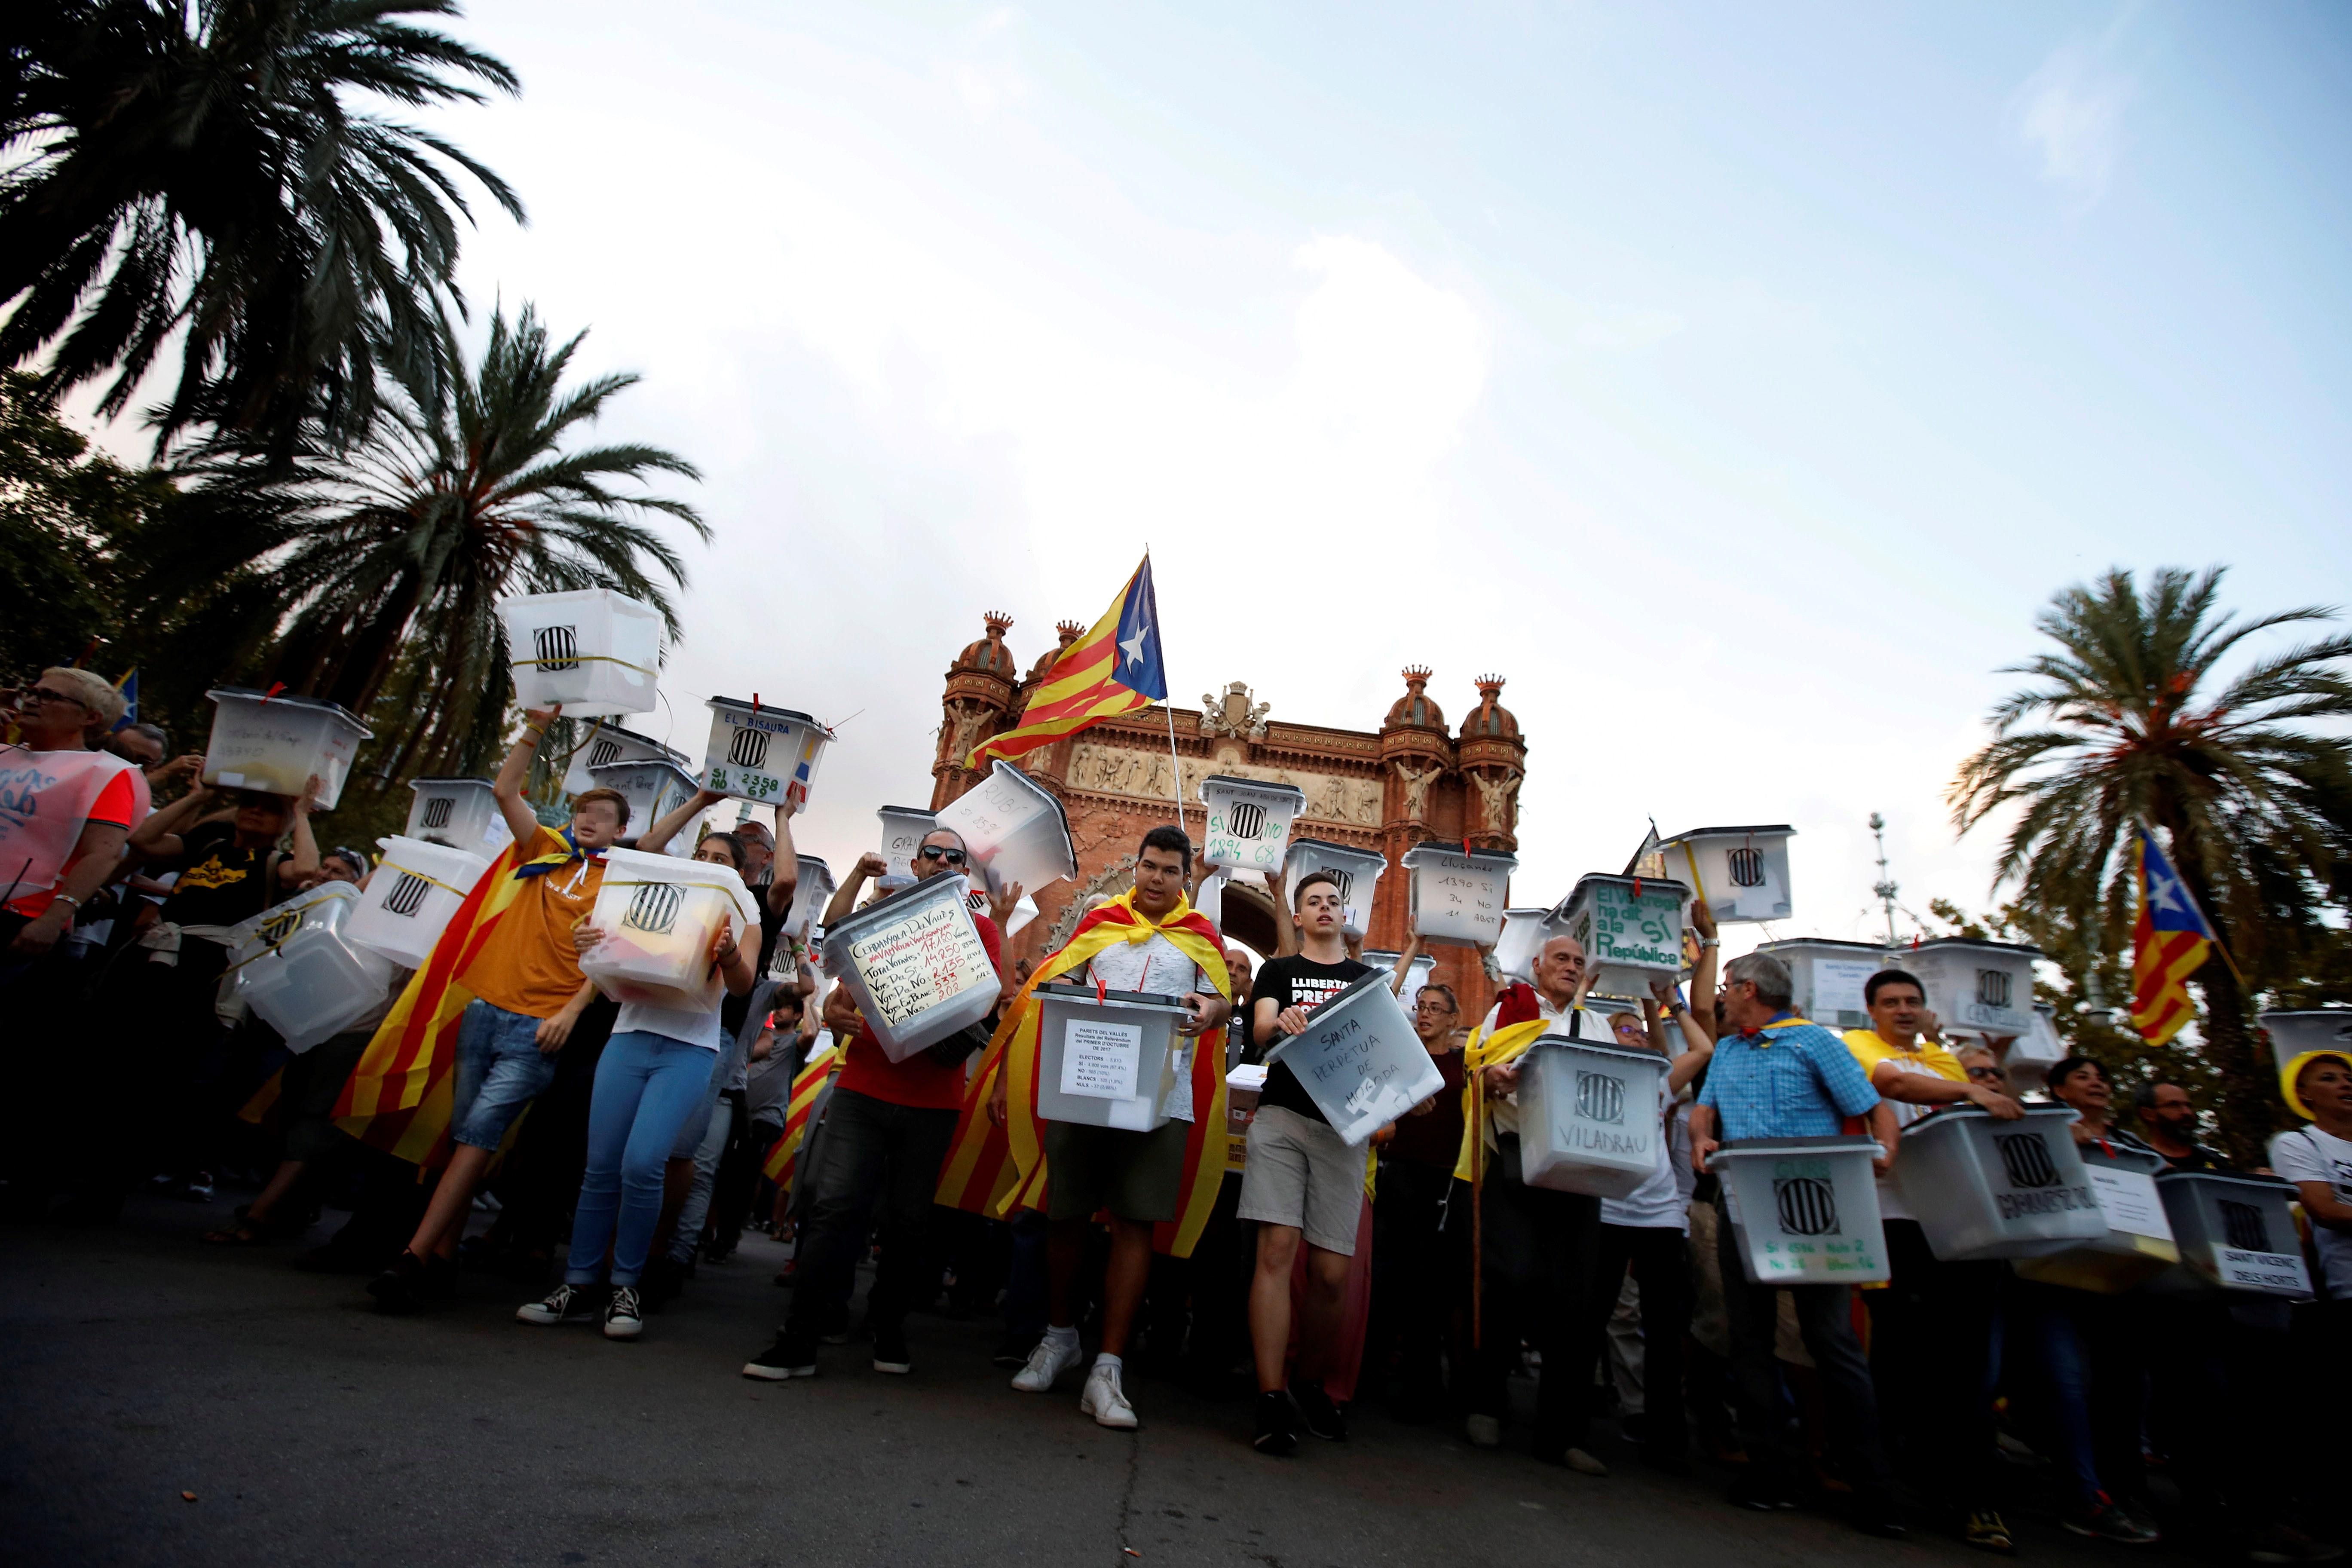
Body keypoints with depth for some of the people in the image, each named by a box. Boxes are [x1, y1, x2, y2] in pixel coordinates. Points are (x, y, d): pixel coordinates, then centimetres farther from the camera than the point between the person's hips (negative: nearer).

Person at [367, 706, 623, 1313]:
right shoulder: (547, 853, 14)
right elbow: (505, 790, 11)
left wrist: (571, 1011, -15)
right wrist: (535, 731, 3)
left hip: (537, 1027, -5)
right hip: (486, 1007, 5)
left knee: (479, 1131, -12)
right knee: (465, 1132, 8)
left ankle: (414, 1258, -9)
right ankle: (443, 1256, 17)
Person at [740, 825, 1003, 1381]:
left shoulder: (980, 928, 8)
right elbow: (834, 928, -1)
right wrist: (859, 873, -5)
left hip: (933, 1101, -1)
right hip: (864, 1088, 1)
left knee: (909, 1220, 8)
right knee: (833, 1205, -6)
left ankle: (889, 1327, 27)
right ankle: (799, 1340, 5)